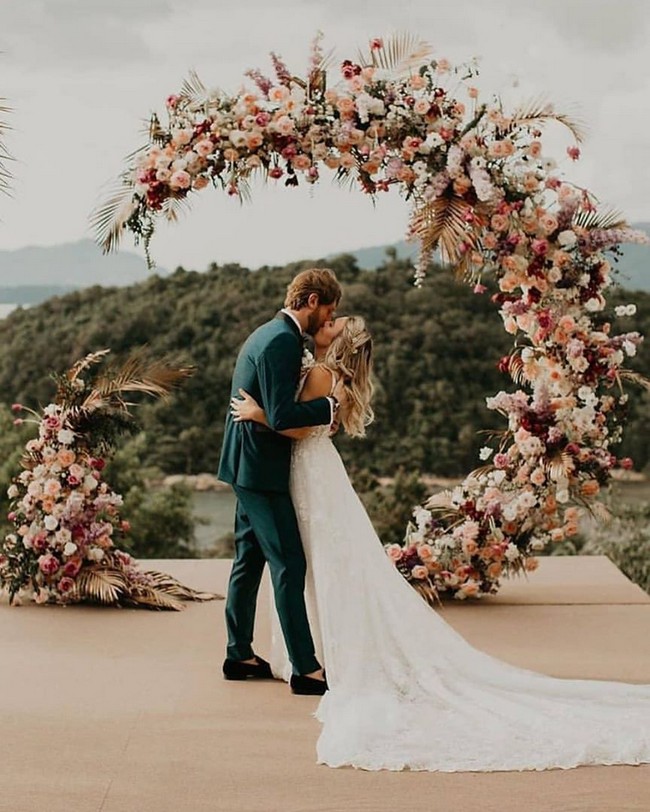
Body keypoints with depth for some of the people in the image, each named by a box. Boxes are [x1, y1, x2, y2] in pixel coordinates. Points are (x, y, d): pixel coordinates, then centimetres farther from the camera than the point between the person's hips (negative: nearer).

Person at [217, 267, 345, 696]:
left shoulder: (270, 333, 14)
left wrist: (321, 406, 8)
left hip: (247, 466, 11)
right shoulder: (282, 341, -19)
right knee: (289, 564, -7)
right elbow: (282, 416, -26)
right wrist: (329, 405, -14)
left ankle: (240, 655, 26)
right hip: (261, 469, -11)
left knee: (249, 560, 16)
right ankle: (306, 668, -3)